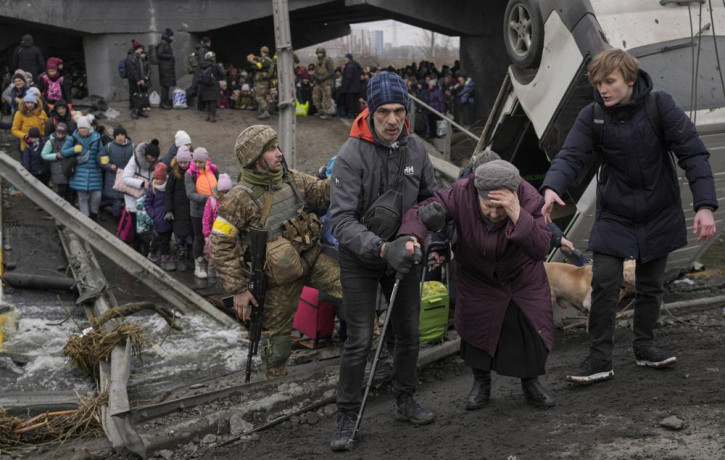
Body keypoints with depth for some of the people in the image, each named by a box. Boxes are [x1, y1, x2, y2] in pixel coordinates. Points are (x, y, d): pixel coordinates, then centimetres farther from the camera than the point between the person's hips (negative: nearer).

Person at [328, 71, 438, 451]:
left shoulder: (414, 148, -6)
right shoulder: (351, 154, -23)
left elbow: (431, 197, 8)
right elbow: (341, 219, -28)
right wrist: (381, 248, -39)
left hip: (402, 252, 5)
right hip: (360, 258, -5)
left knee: (409, 332, 13)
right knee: (360, 340, -5)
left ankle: (405, 400, 32)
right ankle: (347, 417, 10)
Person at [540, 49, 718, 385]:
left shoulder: (659, 105, -14)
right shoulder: (592, 117, -10)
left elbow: (693, 153, -15)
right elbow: (571, 156, -19)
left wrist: (705, 205, -24)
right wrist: (552, 188, -41)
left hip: (659, 214, 0)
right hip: (614, 215, 0)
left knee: (650, 285, 12)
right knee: (604, 285, -8)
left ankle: (644, 347, 31)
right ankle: (600, 359, 1)